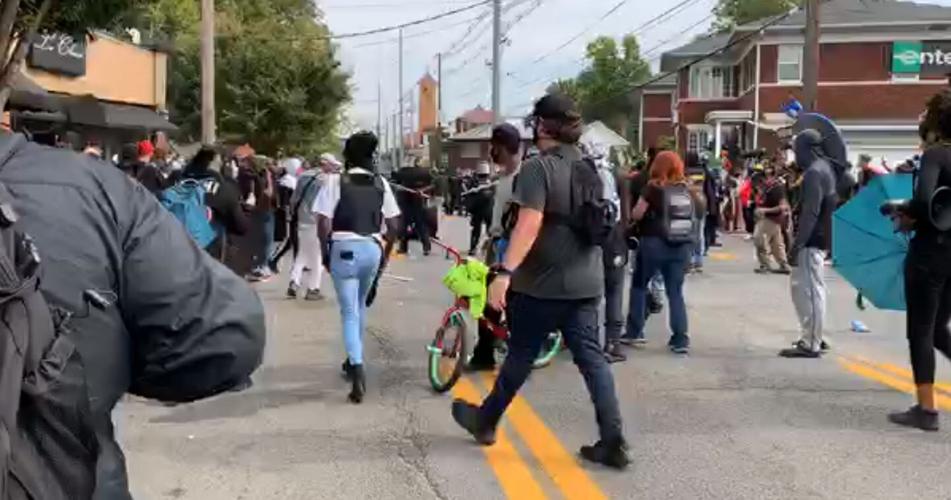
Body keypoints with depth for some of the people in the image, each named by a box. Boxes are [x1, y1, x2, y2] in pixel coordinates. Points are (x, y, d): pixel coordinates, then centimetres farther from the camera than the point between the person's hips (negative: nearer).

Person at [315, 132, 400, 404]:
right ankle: (354, 361, 33)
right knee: (359, 306, 23)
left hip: (344, 249, -4)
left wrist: (325, 252, 4)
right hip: (372, 248, 4)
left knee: (349, 312, -2)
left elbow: (324, 223, -10)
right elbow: (394, 225, 4)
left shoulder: (336, 181, -6)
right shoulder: (381, 183, 4)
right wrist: (386, 253, 16)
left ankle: (358, 369, -16)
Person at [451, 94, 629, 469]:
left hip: (542, 282, -6)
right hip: (585, 282, 6)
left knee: (521, 356, 9)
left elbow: (529, 226, -26)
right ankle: (613, 442, 0)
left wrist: (505, 272, -31)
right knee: (591, 357, 5)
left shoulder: (538, 167, -14)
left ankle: (485, 421, 28)